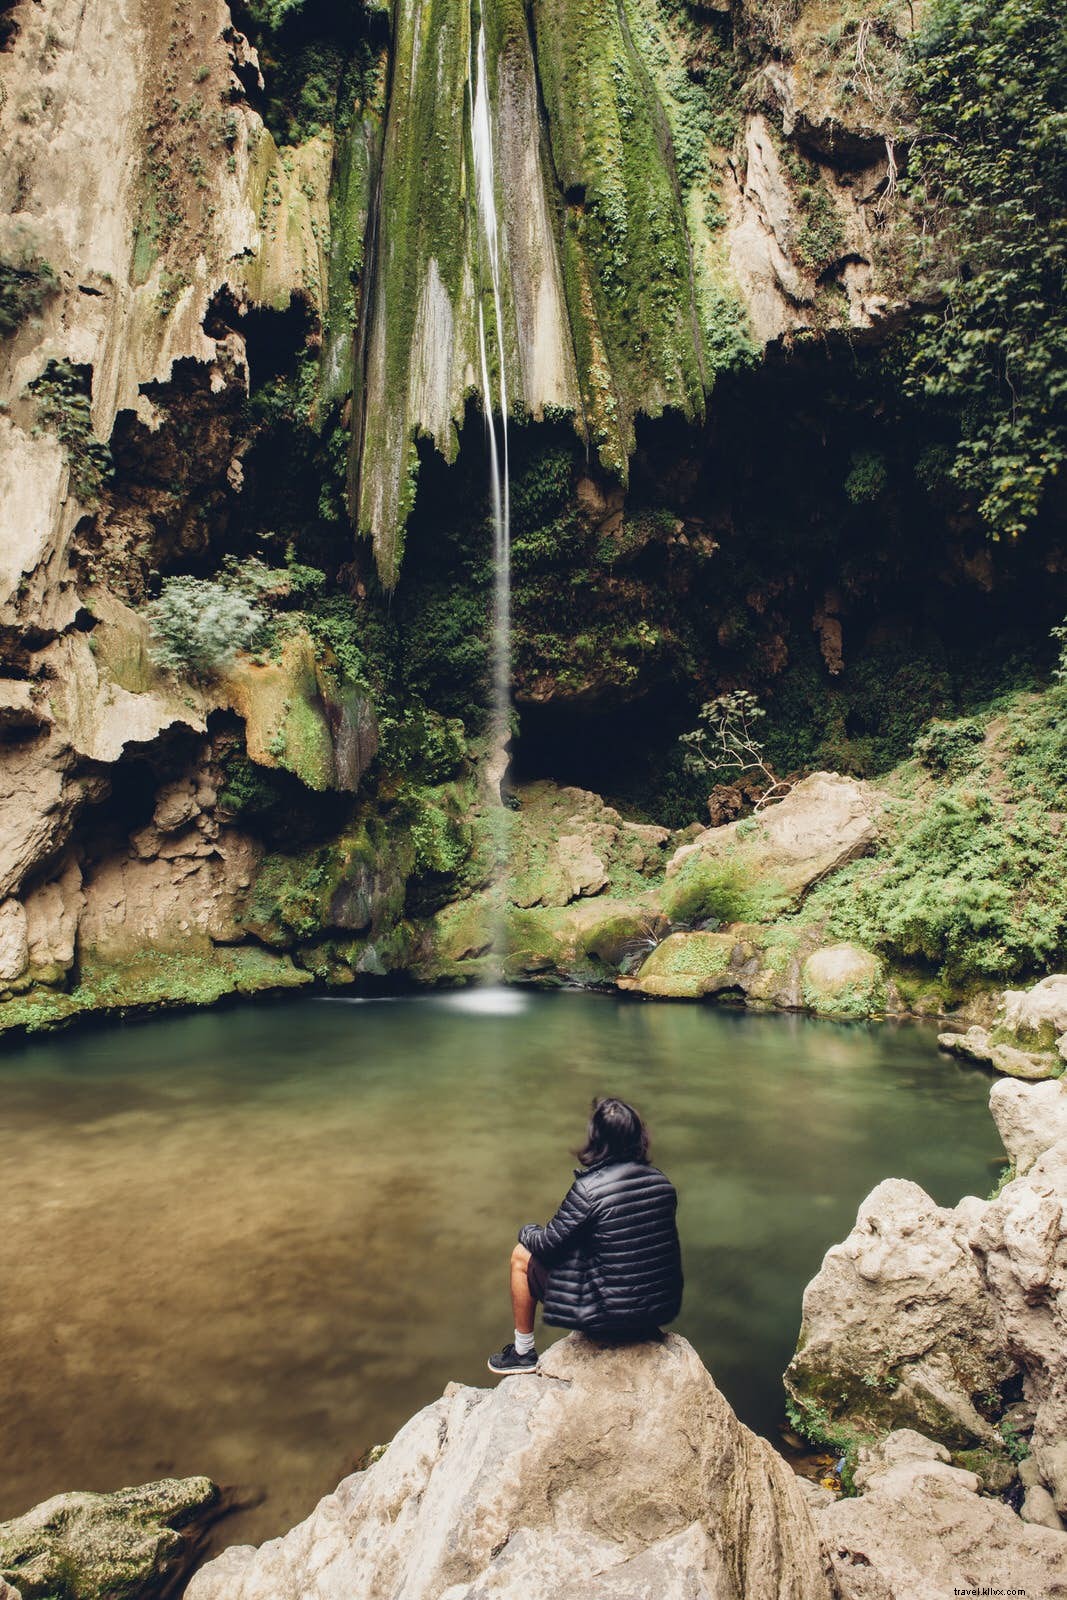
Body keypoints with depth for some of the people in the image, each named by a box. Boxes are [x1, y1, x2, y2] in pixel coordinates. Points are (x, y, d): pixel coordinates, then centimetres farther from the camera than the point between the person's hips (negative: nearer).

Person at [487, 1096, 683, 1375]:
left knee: (522, 1255, 11)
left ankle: (523, 1353, 27)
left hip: (611, 1318, -6)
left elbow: (547, 1245, -12)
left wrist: (527, 1231, 11)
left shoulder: (588, 1189, -22)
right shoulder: (661, 1181, -4)